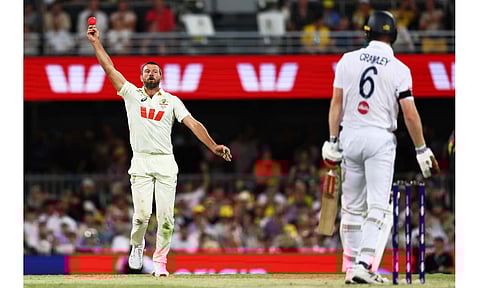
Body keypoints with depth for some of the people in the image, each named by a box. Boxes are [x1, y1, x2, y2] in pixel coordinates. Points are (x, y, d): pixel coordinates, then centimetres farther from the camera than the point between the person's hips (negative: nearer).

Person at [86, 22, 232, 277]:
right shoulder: (132, 94, 11)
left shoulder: (171, 101, 11)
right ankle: (137, 245, 18)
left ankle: (160, 262, 4)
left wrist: (212, 146, -12)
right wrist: (96, 42, 3)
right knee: (142, 213, -12)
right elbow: (110, 68, 7)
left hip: (166, 163, 1)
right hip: (141, 163, -1)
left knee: (166, 216, -6)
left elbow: (192, 123, 0)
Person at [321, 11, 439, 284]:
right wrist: (422, 150, 0)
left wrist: (332, 141, 7)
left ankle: (350, 266, 12)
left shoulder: (348, 60, 1)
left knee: (353, 207, 10)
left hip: (350, 136, 3)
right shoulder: (399, 69, -6)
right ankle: (363, 264, -16)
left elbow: (336, 103, 2)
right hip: (380, 138, -3)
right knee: (378, 207, -4)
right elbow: (410, 113, -8)